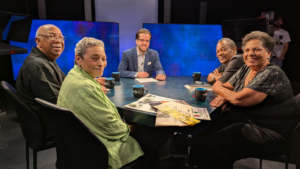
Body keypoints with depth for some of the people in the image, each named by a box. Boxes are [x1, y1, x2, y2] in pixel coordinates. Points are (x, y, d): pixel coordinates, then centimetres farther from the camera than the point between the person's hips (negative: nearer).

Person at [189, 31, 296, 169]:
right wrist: (225, 97, -8)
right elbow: (226, 87, 17)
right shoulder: (245, 69, 8)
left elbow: (239, 99, -23)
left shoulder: (272, 74, -17)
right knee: (201, 138, -10)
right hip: (241, 120, 7)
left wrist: (218, 88, -4)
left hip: (269, 132, -7)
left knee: (213, 145, -25)